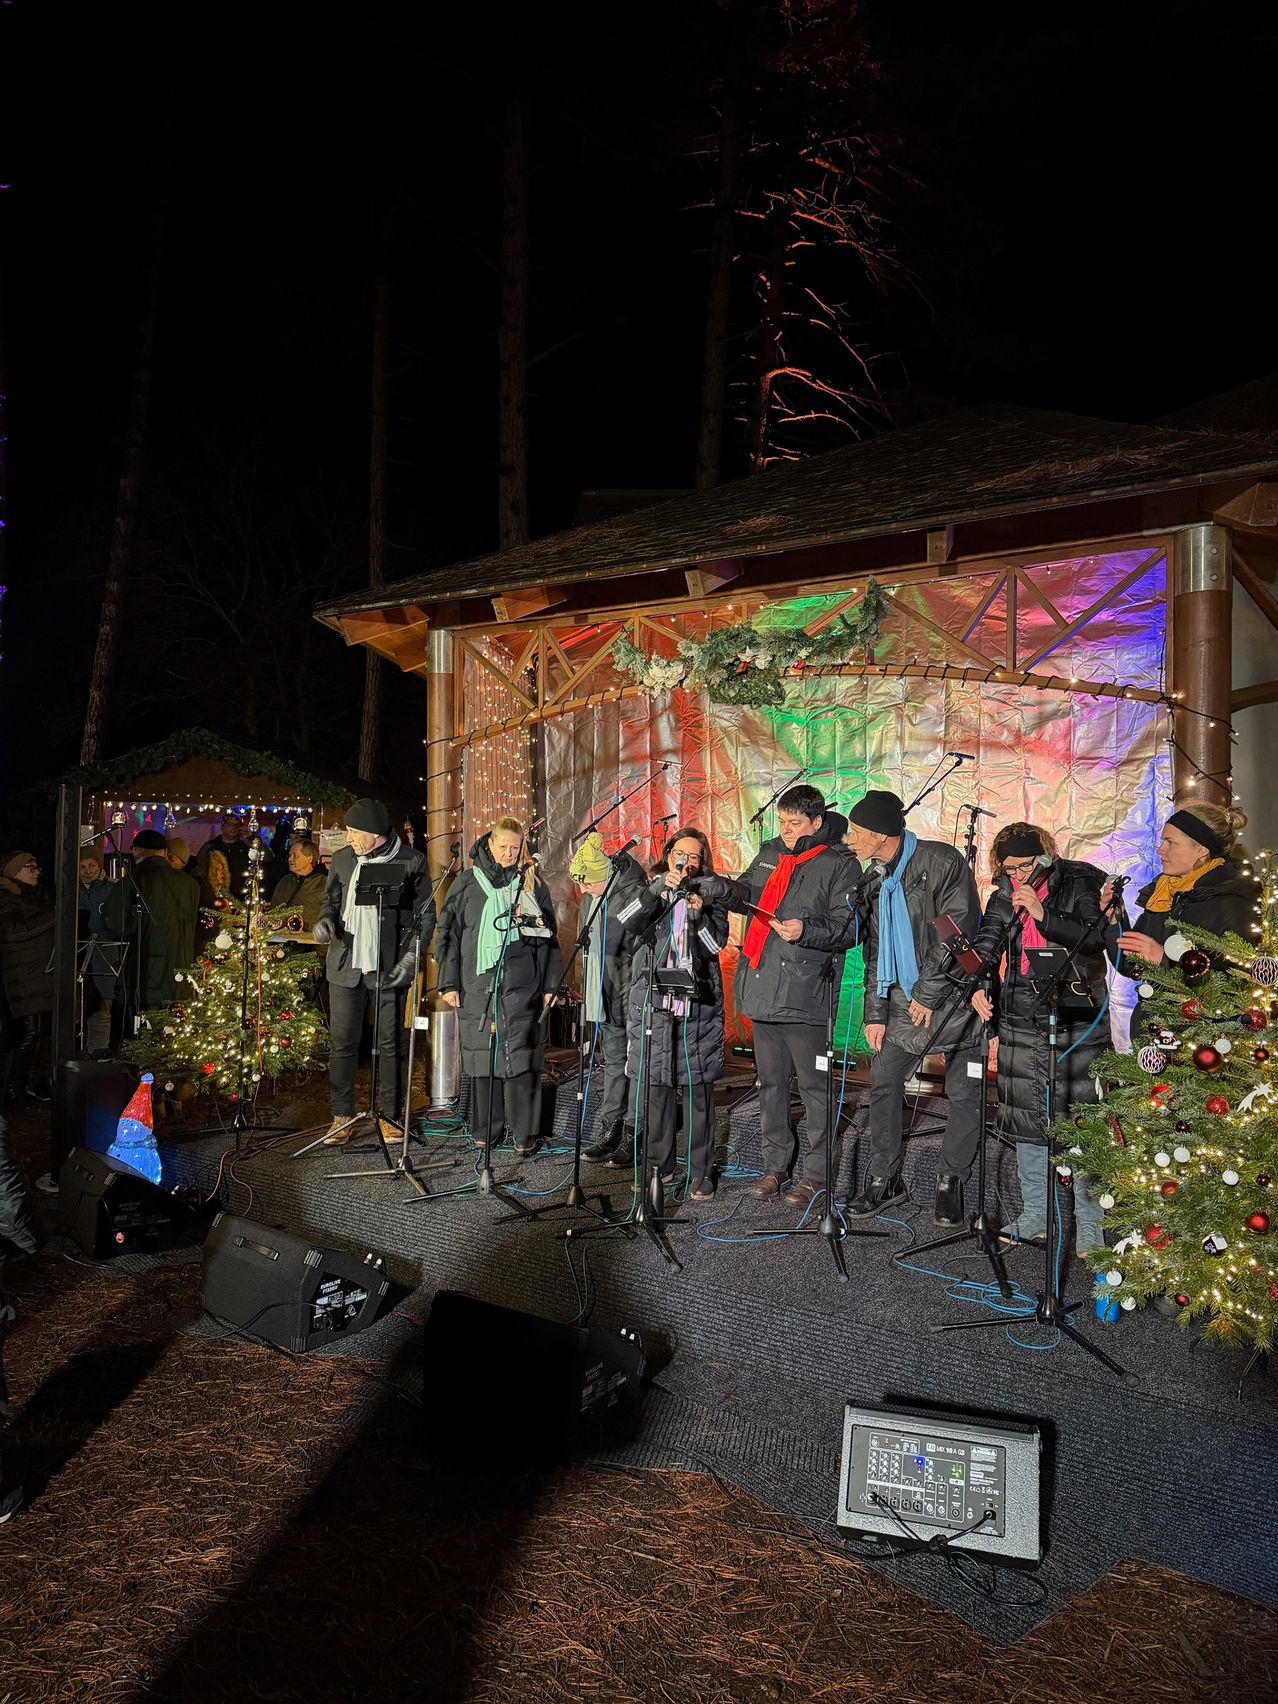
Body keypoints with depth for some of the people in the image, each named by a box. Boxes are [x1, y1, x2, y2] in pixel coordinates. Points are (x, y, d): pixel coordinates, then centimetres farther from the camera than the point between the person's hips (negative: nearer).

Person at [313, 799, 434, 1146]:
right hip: (346, 966, 3)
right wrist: (325, 920, -2)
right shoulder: (343, 859, 7)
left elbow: (426, 915, 2)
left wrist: (411, 955, -8)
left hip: (389, 969, -3)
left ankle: (389, 1116, 16)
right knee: (342, 1043, 4)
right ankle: (342, 1116, 14)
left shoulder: (411, 862, -3)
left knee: (389, 1045, 4)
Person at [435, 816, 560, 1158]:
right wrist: (448, 983, 3)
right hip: (477, 983, 1)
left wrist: (550, 985, 6)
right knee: (482, 1055, 4)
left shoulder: (532, 883, 9)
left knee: (521, 1056, -4)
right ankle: (483, 1128, 17)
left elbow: (548, 937, 11)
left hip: (522, 985, -1)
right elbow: (448, 934, 8)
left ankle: (525, 1133, 4)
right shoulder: (467, 883, 8)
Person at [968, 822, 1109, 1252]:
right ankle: (1035, 1214, 23)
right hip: (1020, 1018, 5)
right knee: (1025, 1117, 10)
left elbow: (1094, 938, -15)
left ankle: (1088, 1223, 6)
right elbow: (985, 942, 6)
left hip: (1076, 1018, -5)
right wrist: (978, 986, -10)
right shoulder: (1005, 894, 9)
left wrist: (1042, 914, -23)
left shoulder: (1079, 884, -5)